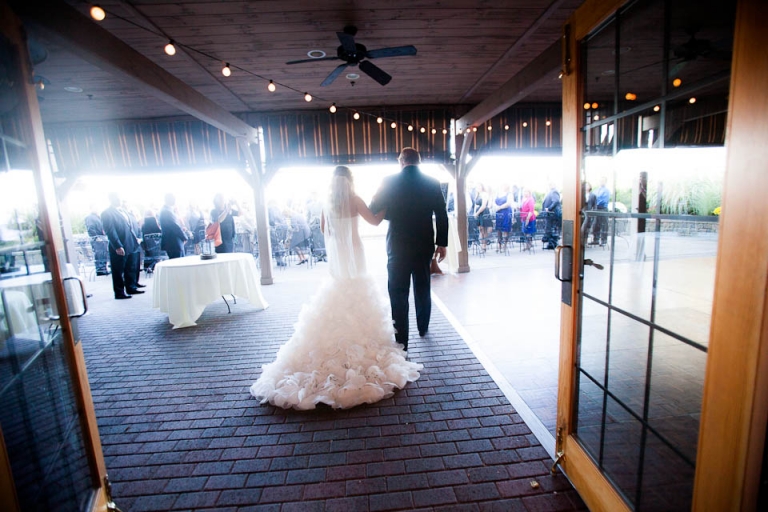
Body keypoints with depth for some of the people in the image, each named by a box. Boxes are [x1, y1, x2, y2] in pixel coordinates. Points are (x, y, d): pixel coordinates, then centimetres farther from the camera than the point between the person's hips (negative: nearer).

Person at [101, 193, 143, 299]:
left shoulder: (123, 211, 17)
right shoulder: (107, 213, -8)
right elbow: (110, 231, -15)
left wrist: (135, 238, 12)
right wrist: (118, 246, -20)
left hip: (131, 245, 8)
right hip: (119, 248, -8)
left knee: (131, 269, 15)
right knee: (118, 271, 3)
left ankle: (131, 288, 26)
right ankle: (119, 293, 11)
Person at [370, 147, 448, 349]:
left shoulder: (389, 182, -5)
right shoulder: (431, 182, 1)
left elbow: (373, 210, -3)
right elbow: (442, 215, -1)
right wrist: (442, 243, 5)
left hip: (398, 245, -3)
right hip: (424, 245, 3)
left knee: (398, 294, 2)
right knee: (422, 288, 21)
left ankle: (401, 342, 3)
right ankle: (422, 328, 39)